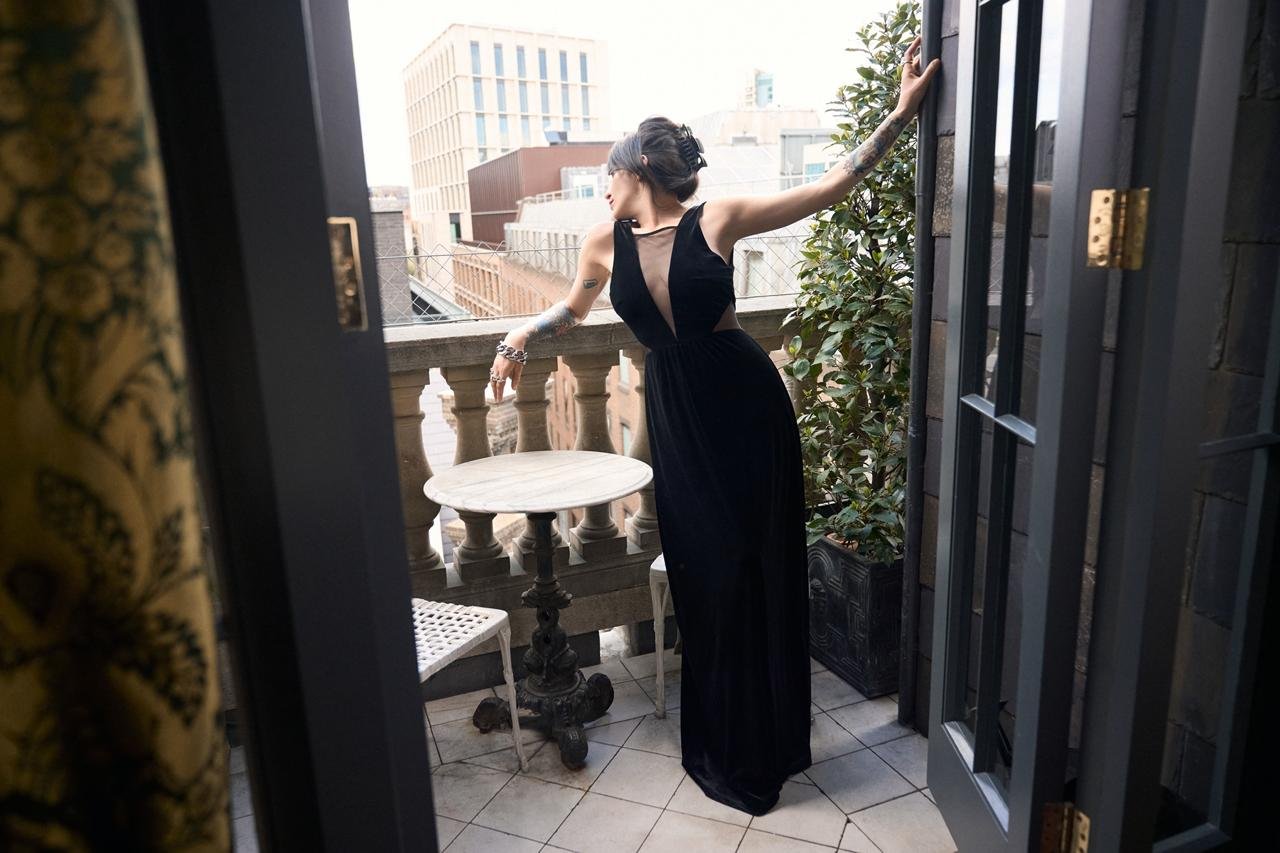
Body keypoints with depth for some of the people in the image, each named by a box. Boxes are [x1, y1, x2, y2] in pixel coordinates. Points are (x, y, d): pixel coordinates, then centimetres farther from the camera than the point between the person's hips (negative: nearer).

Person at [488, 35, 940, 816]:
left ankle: (761, 744, 27)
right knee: (703, 572, 11)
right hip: (676, 416, 3)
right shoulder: (605, 242, 4)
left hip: (745, 405, -3)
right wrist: (520, 340, 9)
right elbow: (575, 309, 22)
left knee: (757, 566, 6)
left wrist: (901, 113, -8)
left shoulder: (718, 219, -7)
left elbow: (832, 187, -4)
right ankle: (725, 743, 32)